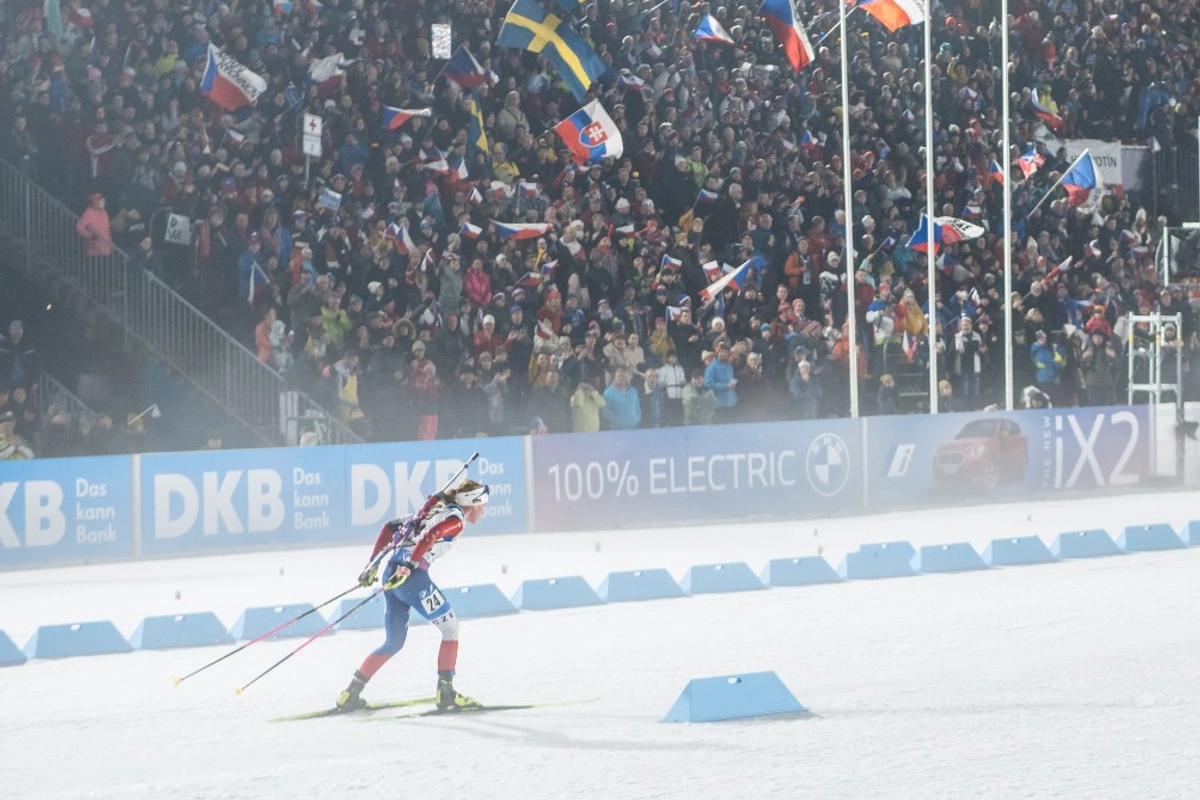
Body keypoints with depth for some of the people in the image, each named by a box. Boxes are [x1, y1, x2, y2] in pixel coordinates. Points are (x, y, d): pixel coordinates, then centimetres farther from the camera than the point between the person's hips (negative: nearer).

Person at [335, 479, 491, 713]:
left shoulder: (435, 510, 27)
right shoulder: (456, 518, 1)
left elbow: (390, 527, 28)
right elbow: (429, 536, -19)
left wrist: (373, 564, 27)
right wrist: (409, 565, -27)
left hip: (388, 569, 8)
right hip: (410, 573, -8)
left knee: (394, 642, 17)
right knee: (450, 626, 4)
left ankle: (350, 694, 14)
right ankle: (445, 693, -1)